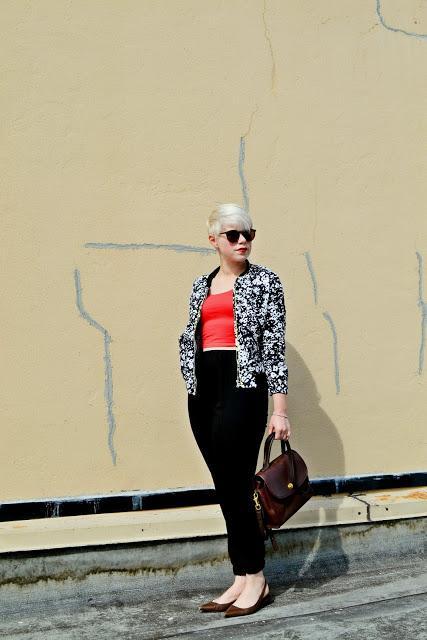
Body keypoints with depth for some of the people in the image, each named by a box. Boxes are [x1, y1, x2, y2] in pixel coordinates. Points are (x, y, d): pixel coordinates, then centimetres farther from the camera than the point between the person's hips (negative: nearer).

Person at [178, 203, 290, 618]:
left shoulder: (264, 281, 2)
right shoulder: (201, 286, 17)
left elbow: (275, 346, -4)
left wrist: (280, 410, -9)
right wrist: (194, 389, 11)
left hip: (242, 386, -5)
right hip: (202, 390, 6)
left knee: (233, 486, -4)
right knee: (227, 488, 9)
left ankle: (254, 579, 11)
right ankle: (242, 579, 19)